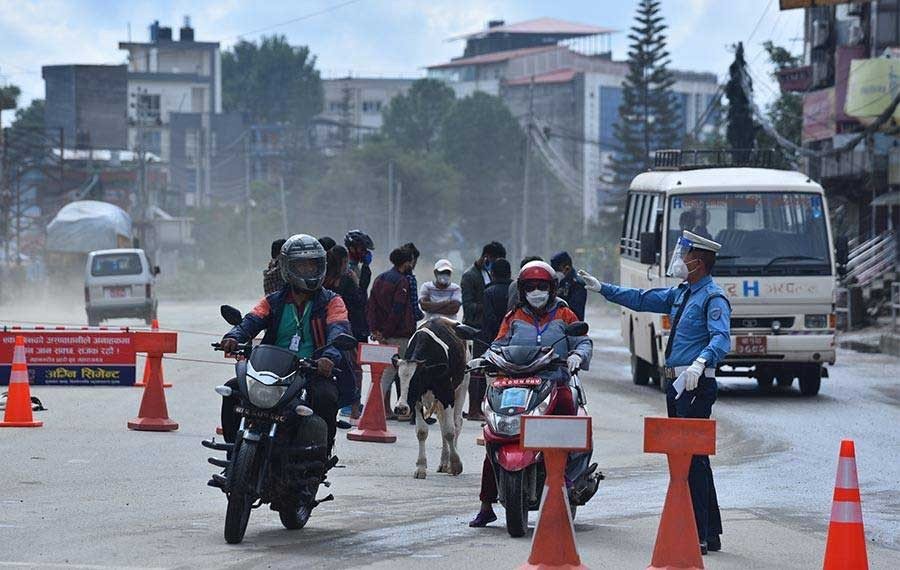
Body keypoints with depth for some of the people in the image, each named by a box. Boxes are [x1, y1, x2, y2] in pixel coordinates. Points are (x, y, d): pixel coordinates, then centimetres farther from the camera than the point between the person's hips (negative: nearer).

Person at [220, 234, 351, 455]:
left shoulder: (331, 302, 8)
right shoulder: (274, 302, 16)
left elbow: (338, 330, -10)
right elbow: (251, 321, 0)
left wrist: (330, 356, -33)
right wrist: (234, 337, -25)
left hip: (315, 373, -3)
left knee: (325, 397, -35)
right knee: (232, 389, -16)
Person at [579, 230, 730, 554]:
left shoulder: (713, 298, -11)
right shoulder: (681, 294, 18)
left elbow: (721, 339, -26)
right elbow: (642, 300, 31)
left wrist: (700, 363, -42)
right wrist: (602, 289, 33)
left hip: (697, 386, -10)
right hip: (677, 385, 10)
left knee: (692, 457, -13)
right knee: (687, 458, 11)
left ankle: (700, 536, -15)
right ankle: (710, 533, 15)